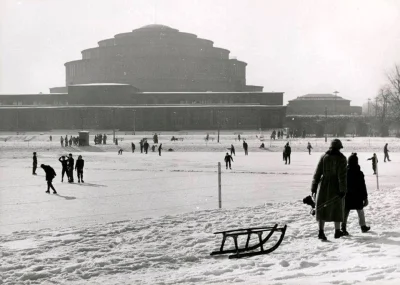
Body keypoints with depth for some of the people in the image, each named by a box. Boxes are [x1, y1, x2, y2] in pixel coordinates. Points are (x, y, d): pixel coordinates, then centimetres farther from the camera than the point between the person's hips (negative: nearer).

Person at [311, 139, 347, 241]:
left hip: (324, 186, 2)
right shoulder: (341, 158, -6)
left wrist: (314, 188, 8)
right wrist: (343, 190, -14)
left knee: (322, 209, 4)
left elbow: (317, 173, 2)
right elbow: (342, 175, -14)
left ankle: (321, 231, -11)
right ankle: (337, 231, 23)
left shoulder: (324, 157, 2)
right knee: (337, 209, 14)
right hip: (336, 187, -2)